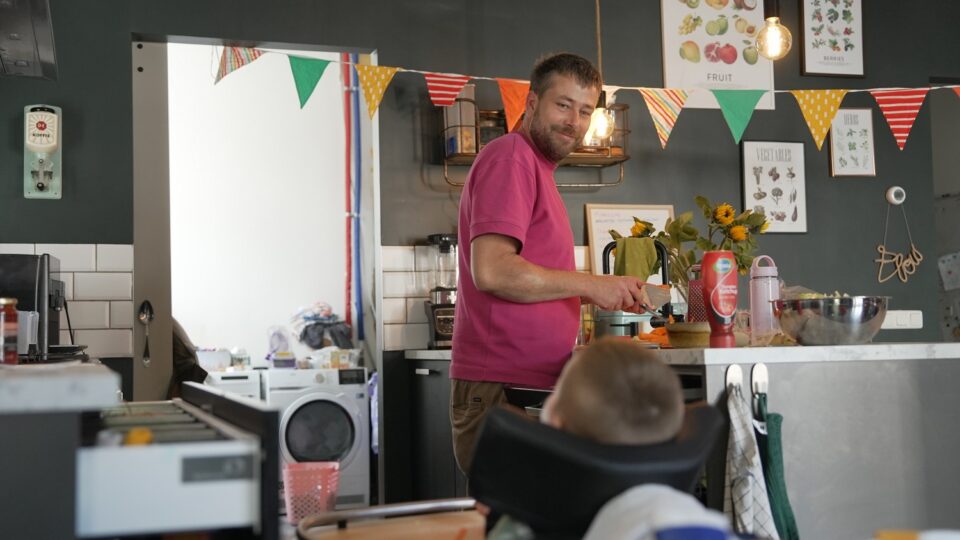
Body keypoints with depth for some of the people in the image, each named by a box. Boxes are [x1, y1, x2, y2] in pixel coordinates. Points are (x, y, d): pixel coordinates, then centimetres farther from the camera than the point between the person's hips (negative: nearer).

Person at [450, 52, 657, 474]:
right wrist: (592, 285, -12)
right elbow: (491, 270, -21)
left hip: (533, 387, 10)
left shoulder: (536, 168, 22)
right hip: (501, 391, -10)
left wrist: (611, 294, 11)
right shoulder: (510, 156, -8)